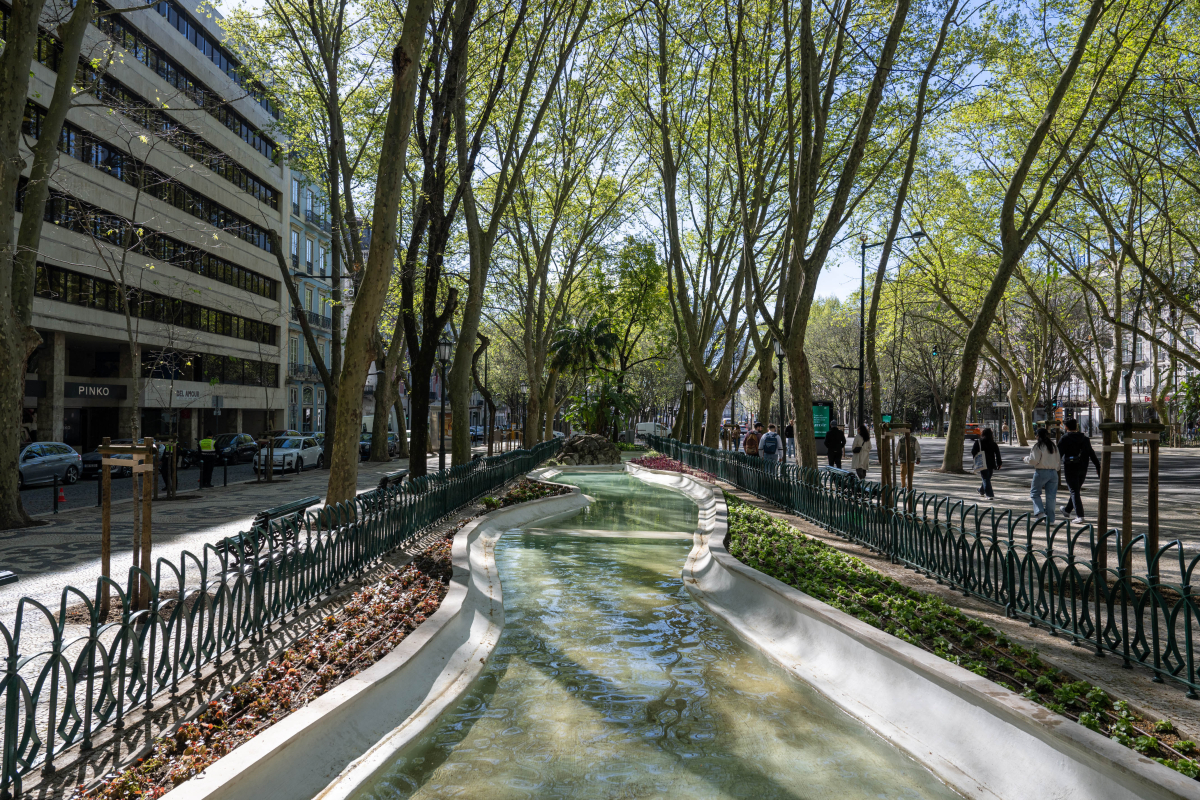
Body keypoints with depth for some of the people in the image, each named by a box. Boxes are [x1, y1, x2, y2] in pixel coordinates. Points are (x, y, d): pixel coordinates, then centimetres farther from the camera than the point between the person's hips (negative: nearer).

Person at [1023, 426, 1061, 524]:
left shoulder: (1038, 446, -10)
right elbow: (1058, 460, 16)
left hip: (1041, 472, -6)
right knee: (1051, 496, 7)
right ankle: (1050, 519, 9)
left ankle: (1040, 512, -10)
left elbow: (1034, 460, -12)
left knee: (1034, 492, 8)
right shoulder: (1053, 446, 11)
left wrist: (1026, 458, 6)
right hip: (1053, 472, 6)